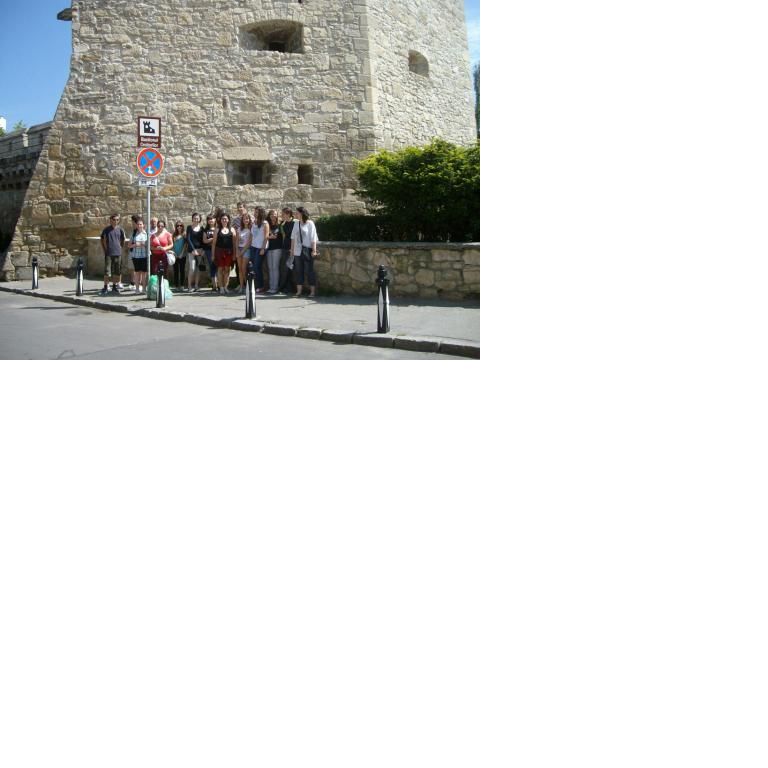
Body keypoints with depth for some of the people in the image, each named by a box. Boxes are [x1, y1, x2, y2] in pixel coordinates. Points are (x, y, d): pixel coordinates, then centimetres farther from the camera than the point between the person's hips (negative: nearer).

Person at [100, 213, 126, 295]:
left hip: (117, 253, 2)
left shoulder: (120, 229, 5)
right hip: (108, 253, -2)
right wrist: (105, 249, 2)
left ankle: (114, 286, 20)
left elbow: (123, 240, 16)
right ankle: (105, 287, 2)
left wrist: (120, 248, 9)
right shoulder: (106, 229, -1)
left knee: (116, 271, 8)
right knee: (107, 271, -4)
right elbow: (103, 240, 7)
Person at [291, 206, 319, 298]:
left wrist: (314, 250, -13)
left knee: (309, 270, -1)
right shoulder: (296, 224, 9)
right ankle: (299, 291, 14)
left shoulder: (310, 224, -6)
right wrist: (292, 249, 9)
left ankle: (312, 291, 4)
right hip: (298, 251, 5)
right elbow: (293, 237, 13)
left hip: (307, 251, -5)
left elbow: (313, 238, -8)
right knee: (298, 271, 7)